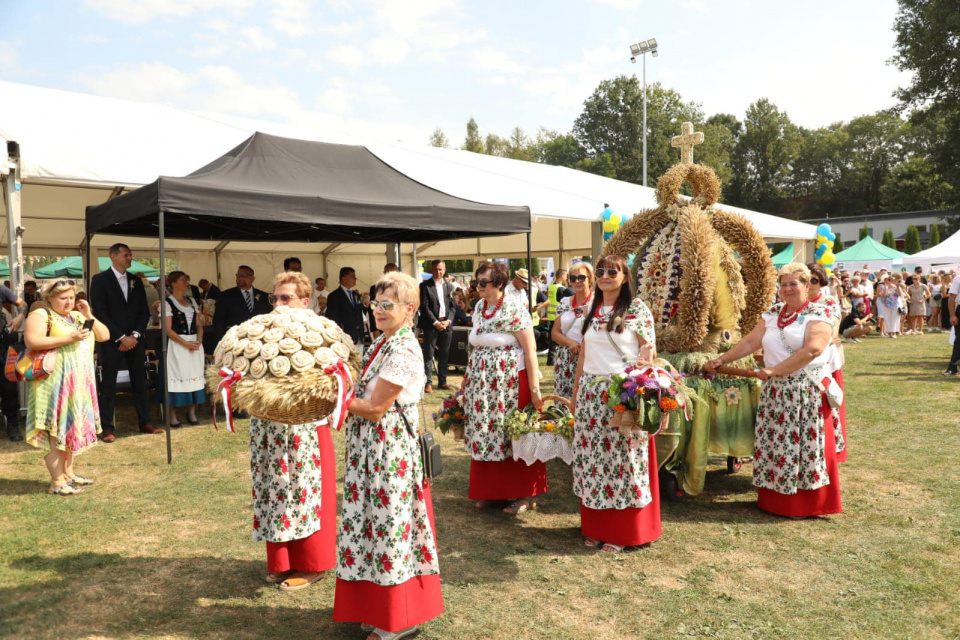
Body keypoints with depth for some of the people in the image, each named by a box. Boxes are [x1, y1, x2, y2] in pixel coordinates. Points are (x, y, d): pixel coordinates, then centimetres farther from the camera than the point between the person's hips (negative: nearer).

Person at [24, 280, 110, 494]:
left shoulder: (78, 316, 16)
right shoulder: (40, 315, -5)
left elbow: (104, 336, 11)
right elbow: (32, 341, -20)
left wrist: (89, 316, -2)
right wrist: (68, 339, -22)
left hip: (79, 384, 7)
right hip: (54, 383, -7)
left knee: (71, 427, 12)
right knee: (55, 429, -5)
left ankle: (69, 473, 21)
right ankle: (57, 482, -2)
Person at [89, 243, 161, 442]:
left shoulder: (135, 281, 13)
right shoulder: (100, 280, -2)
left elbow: (144, 312, 11)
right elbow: (100, 313, -9)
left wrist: (135, 335, -4)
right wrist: (121, 337, -13)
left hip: (135, 340, 5)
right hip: (112, 341, -4)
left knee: (139, 383, 8)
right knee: (108, 386, -1)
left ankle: (145, 422, 16)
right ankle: (107, 428, 5)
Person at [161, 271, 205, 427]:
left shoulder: (192, 301, 14)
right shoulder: (168, 303, -4)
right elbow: (168, 329, -10)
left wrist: (199, 341, -6)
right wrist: (186, 344, -16)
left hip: (195, 344, 5)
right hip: (177, 344, -5)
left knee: (194, 377, 5)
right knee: (176, 377, -4)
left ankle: (192, 413, 14)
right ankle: (173, 416, 3)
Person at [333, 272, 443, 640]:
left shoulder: (404, 351, -19)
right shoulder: (383, 343, 11)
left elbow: (376, 408, -19)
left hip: (390, 449, -9)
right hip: (371, 447, 9)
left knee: (389, 524, 2)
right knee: (374, 521, 16)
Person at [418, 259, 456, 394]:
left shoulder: (449, 286, 13)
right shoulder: (425, 286, -1)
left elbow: (452, 306, 10)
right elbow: (424, 307, -7)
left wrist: (448, 321, -6)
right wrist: (435, 322, -13)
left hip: (446, 324, 4)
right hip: (431, 325, -4)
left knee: (444, 355, 7)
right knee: (428, 355, -3)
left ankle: (442, 382, 15)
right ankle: (428, 382, 1)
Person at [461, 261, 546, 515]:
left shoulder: (514, 309, -12)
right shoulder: (479, 307, 9)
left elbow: (530, 350, -14)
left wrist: (534, 389, -17)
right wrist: (468, 376, 15)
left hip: (510, 382, -7)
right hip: (482, 383, 7)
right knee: (485, 434, 10)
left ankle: (525, 494, 15)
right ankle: (491, 490, 24)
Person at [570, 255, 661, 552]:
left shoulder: (636, 308, -2)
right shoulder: (591, 311, 13)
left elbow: (649, 350, -2)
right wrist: (576, 391, 15)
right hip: (591, 391, 5)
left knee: (622, 458, 0)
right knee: (592, 457, 8)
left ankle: (622, 531, 13)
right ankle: (595, 527, 21)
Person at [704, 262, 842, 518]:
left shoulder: (817, 315, -5)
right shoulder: (773, 313, 13)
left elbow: (813, 349, -19)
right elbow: (751, 341, 10)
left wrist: (774, 370, -20)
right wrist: (722, 359, 1)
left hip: (807, 390, -5)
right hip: (775, 391, 6)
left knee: (805, 444, -1)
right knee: (774, 442, 6)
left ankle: (810, 503, 12)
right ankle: (775, 500, 16)